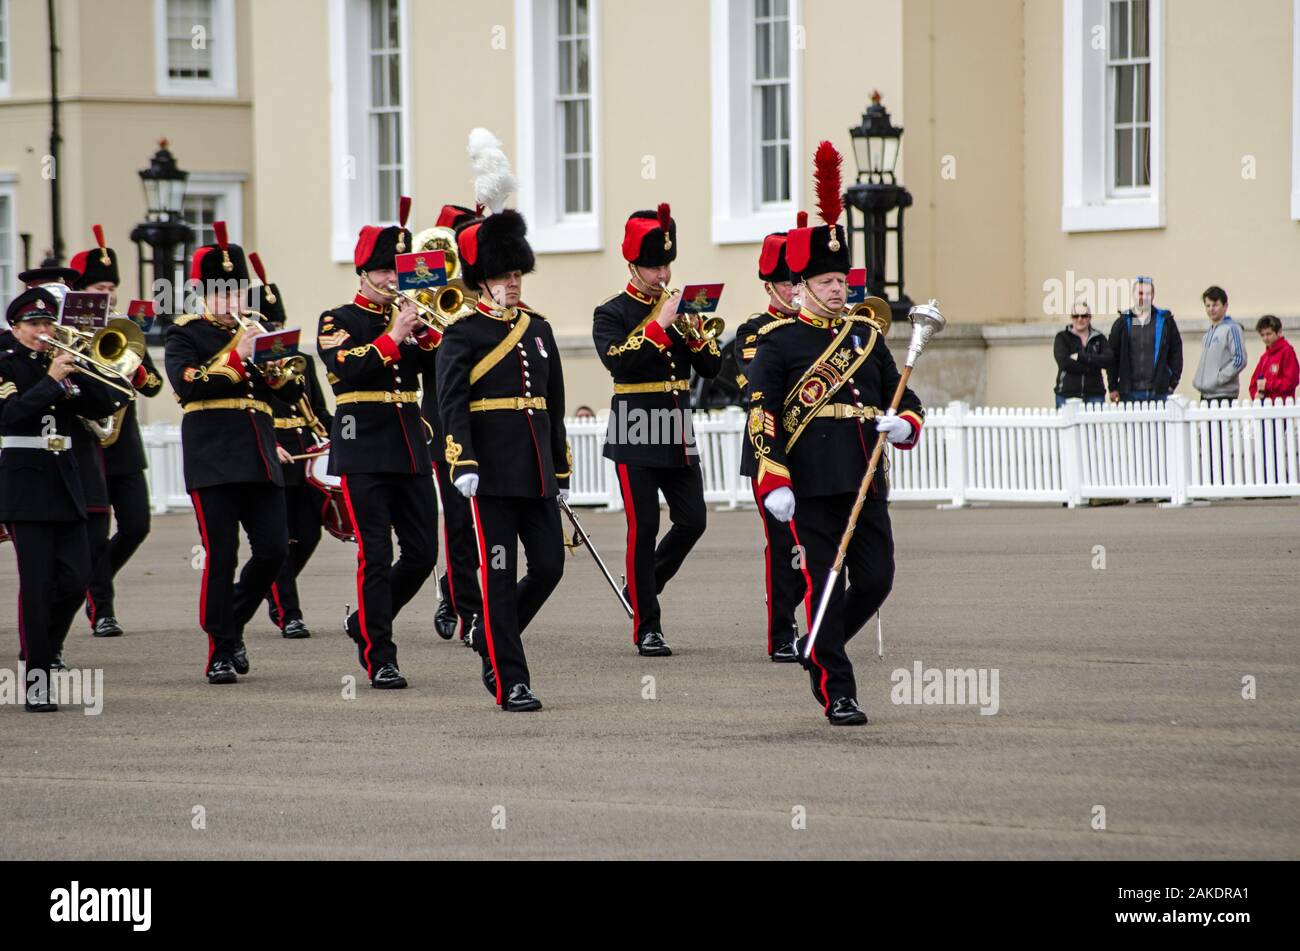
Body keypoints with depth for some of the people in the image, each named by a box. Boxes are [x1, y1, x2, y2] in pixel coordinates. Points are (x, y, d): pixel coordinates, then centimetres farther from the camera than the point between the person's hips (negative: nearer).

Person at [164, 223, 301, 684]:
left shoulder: (254, 333, 18)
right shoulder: (184, 335, 4)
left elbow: (291, 392, 12)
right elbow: (187, 383, -15)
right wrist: (237, 358, -20)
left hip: (259, 458, 5)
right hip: (212, 459, -5)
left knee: (273, 549, -3)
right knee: (221, 556, -7)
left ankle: (232, 624, 20)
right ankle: (220, 653, 0)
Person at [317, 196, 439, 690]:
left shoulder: (411, 318, 14)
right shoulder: (337, 322, 1)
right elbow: (348, 368, -18)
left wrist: (425, 329, -11)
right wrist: (394, 335, -18)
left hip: (411, 449, 5)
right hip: (363, 450, -5)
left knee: (422, 552, 4)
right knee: (376, 556, -7)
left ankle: (366, 622, 25)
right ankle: (379, 659, -3)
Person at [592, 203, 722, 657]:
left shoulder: (681, 309, 12)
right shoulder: (612, 314, -3)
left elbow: (712, 368, 8)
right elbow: (619, 362, -21)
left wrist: (694, 332, -9)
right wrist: (660, 324, -22)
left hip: (678, 435, 5)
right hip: (635, 436, -5)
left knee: (693, 520, 1)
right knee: (643, 528, -5)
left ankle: (642, 587, 24)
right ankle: (647, 628, -1)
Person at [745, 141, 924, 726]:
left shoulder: (866, 334, 15)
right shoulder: (778, 342, -1)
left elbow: (904, 398, 20)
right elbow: (761, 415, -6)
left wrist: (903, 425, -4)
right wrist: (773, 483, -15)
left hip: (865, 479, 5)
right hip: (812, 484, -5)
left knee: (876, 578, 2)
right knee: (826, 584, -4)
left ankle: (817, 649, 26)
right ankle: (837, 694, 2)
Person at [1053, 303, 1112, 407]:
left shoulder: (1099, 338, 13)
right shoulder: (1062, 337, 8)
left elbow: (1108, 360, -4)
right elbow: (1064, 362, -8)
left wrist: (1080, 356, -10)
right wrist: (1090, 367, -10)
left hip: (1094, 394, 1)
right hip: (1067, 393, -1)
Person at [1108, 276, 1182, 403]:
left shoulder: (1165, 320, 7)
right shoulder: (1122, 323, 9)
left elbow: (1176, 353, 7)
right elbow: (1112, 357, 9)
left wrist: (1173, 383, 0)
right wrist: (1113, 388, 4)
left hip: (1159, 392, -1)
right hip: (1129, 392, 1)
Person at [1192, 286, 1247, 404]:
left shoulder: (1231, 328, -6)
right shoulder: (1209, 332, 19)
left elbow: (1240, 360, -14)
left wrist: (1219, 379, -15)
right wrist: (1197, 380, 12)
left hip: (1223, 394, -8)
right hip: (1205, 394, 8)